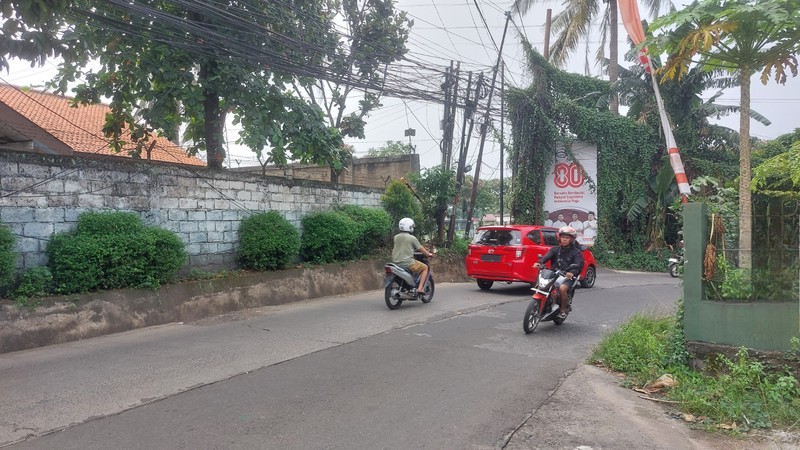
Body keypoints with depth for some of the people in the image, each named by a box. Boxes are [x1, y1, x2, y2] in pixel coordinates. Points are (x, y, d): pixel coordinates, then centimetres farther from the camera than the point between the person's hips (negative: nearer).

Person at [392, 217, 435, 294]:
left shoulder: (396, 237, 10)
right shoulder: (412, 238, -7)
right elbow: (421, 249, 0)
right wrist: (428, 254, 18)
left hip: (396, 262, 6)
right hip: (408, 262, -6)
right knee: (425, 267, 12)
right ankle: (420, 288, -1)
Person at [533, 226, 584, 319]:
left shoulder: (576, 252, 4)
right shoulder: (555, 249, 14)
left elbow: (579, 265, -12)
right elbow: (547, 256, -4)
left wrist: (572, 272, -34)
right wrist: (540, 263, -26)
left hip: (568, 277, -4)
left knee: (562, 288, -33)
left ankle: (564, 309, -9)